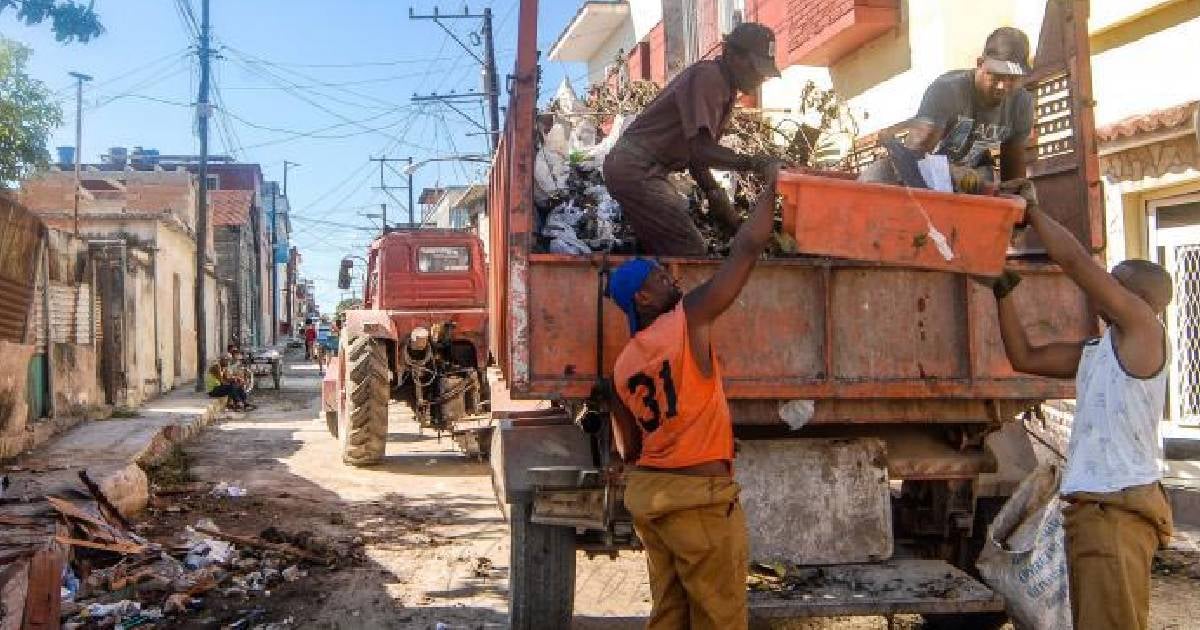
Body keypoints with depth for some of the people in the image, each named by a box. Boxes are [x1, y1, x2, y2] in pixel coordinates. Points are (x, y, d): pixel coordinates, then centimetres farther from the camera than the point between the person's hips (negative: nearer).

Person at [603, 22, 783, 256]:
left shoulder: (726, 88, 14)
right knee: (690, 253, -12)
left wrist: (713, 193, 5)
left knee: (658, 252, 17)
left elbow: (695, 150, 16)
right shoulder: (708, 77, -17)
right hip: (636, 171, -10)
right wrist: (750, 162, -27)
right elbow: (700, 148, -27)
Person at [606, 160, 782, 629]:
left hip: (647, 491, 7)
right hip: (699, 496, -7)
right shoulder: (689, 318, -11)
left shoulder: (621, 367, 7)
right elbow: (749, 248, -8)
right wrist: (771, 185, 5)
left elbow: (630, 451, 11)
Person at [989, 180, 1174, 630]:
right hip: (1088, 505, 9)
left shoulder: (1143, 328, -3)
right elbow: (1024, 357, 20)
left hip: (1120, 508, -9)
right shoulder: (1093, 352, 19)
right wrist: (1005, 290, 16)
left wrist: (1031, 208, 2)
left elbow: (1075, 259, -9)